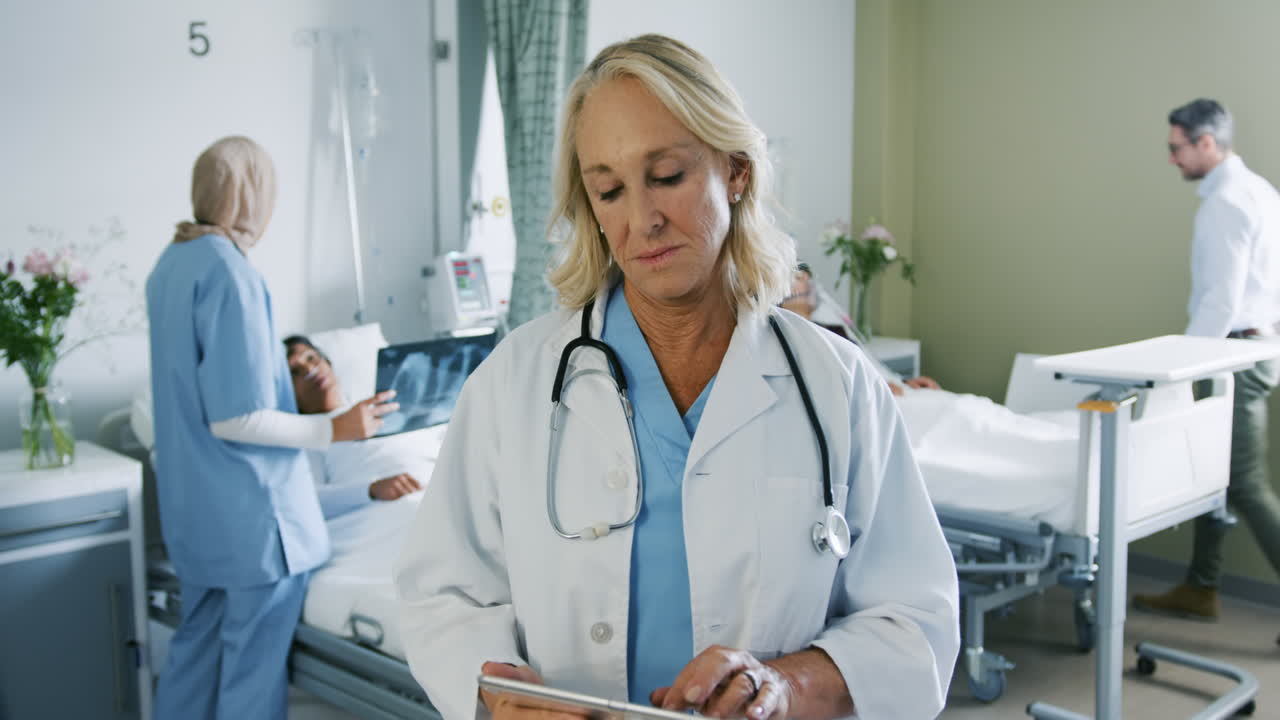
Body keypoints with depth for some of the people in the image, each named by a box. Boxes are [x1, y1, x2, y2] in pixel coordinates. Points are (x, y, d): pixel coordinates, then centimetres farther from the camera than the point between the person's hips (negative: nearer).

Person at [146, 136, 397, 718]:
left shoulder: (170, 264, 7)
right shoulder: (229, 271, -21)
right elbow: (235, 419, -23)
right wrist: (335, 429, -15)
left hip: (191, 506, 9)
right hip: (251, 512, -9)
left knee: (196, 646, 20)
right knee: (253, 670, 4)